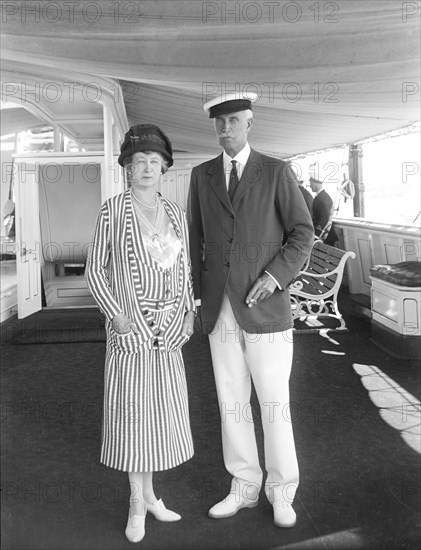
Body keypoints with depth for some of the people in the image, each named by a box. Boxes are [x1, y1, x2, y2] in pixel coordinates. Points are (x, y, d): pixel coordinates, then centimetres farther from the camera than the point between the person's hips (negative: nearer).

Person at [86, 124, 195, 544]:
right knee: (131, 411, 5)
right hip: (129, 327, -4)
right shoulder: (112, 211, -6)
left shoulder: (175, 213, 7)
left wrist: (189, 314, 3)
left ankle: (149, 493, 31)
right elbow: (95, 270, -5)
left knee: (160, 411, 12)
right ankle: (137, 503, 22)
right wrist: (115, 315, -13)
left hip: (167, 327, 5)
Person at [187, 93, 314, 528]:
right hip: (220, 308, 4)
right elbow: (195, 238, 11)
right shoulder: (201, 175, 9)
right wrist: (193, 296, 2)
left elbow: (303, 233, -2)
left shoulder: (276, 172, -1)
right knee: (231, 401, 10)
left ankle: (281, 491, 25)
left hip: (264, 305, -3)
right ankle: (244, 486, 28)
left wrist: (275, 276, -17)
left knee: (274, 402, 5)